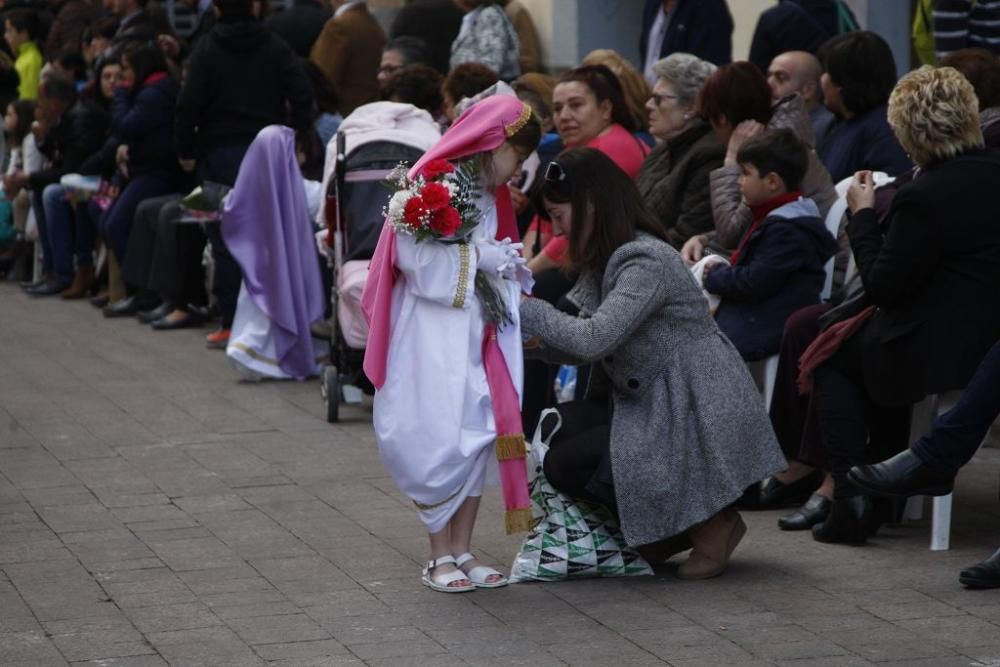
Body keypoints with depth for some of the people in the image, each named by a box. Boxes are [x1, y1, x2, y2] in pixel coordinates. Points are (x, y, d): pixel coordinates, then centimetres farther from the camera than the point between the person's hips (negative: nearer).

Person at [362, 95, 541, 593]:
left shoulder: (490, 196, 16)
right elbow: (413, 256, -19)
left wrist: (507, 266, 0)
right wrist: (478, 257, -15)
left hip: (477, 331, 8)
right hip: (433, 333, -8)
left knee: (479, 439, 4)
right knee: (440, 443, -6)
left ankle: (462, 551, 12)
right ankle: (440, 557, 4)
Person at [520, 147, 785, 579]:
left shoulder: (647, 261, -20)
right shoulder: (604, 260, 11)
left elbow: (595, 339, -29)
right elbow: (580, 348, 9)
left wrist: (522, 308, -19)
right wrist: (528, 340, -8)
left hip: (698, 414, -10)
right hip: (651, 404, 10)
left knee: (568, 464, -13)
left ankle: (711, 524, -1)